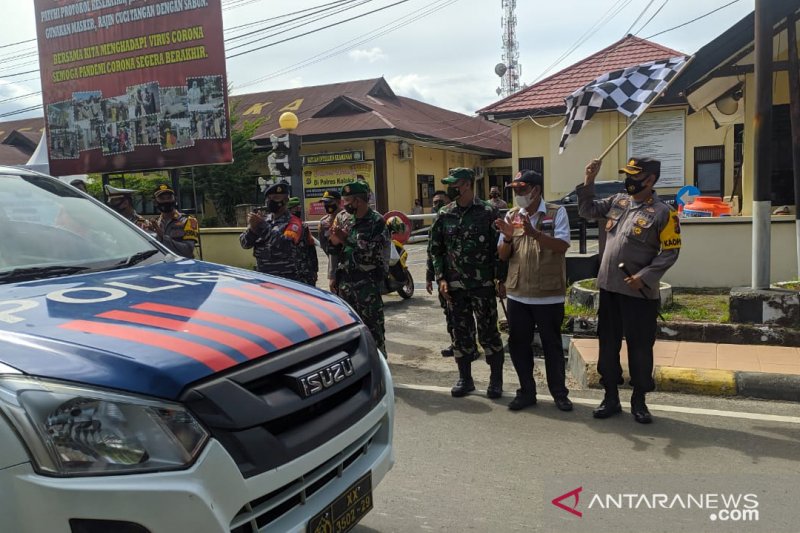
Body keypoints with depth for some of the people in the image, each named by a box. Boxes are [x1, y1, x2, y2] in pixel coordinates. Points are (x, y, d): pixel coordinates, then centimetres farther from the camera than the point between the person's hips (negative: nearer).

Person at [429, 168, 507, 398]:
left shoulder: (488, 213, -4)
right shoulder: (444, 215, 6)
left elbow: (499, 248, -3)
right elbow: (436, 249, 10)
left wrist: (501, 279, -7)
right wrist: (441, 278, 1)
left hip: (484, 284, -3)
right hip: (455, 286, 4)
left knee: (488, 332, 4)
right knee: (461, 333, 11)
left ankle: (496, 379, 17)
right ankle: (465, 379, 24)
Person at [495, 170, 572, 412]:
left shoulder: (557, 212, -5)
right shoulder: (511, 215, 7)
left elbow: (562, 246, -17)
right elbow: (503, 255, 7)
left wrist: (534, 233, -29)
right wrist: (508, 238, -14)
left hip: (549, 294, -4)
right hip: (517, 293, 4)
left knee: (552, 345, 7)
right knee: (518, 344, 10)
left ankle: (559, 392, 23)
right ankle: (527, 391, 24)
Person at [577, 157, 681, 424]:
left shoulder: (662, 213, -9)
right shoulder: (618, 200, 8)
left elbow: (670, 252, -10)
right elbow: (587, 210, 13)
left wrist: (643, 276, -17)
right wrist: (589, 181, 2)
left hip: (639, 293, -5)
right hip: (609, 287, 6)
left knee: (640, 348, 5)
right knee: (608, 345, 12)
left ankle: (639, 401, 21)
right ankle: (611, 397, 25)